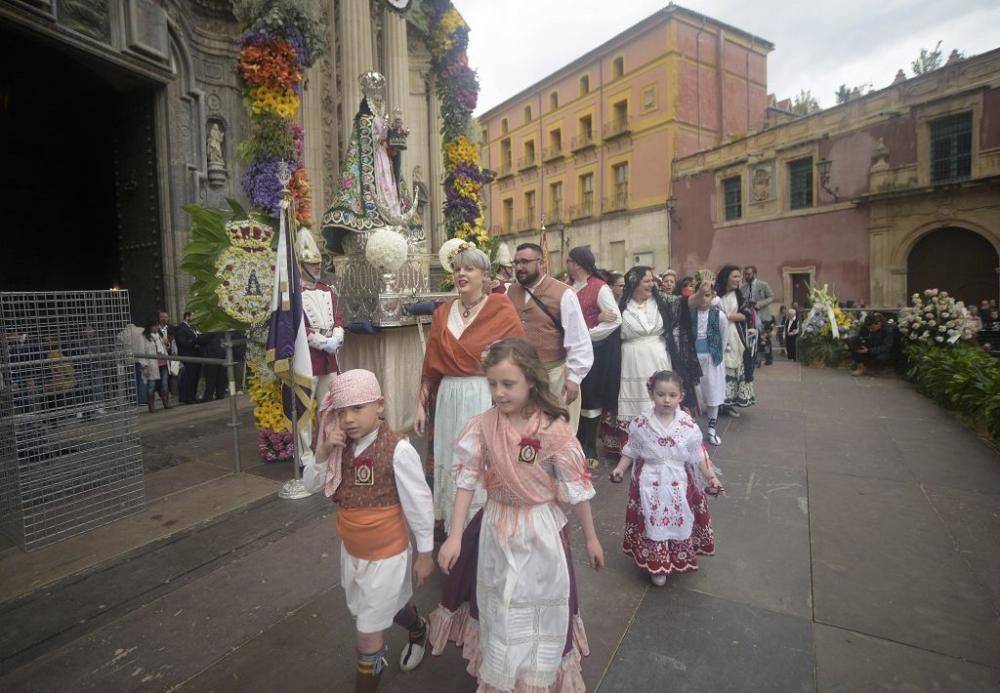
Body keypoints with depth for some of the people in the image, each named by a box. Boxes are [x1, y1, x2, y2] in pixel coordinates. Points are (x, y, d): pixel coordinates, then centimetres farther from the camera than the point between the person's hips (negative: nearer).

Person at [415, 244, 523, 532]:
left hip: (487, 400, -4)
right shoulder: (443, 313, 7)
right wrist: (421, 405, 9)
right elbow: (431, 363, 9)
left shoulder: (502, 310, -6)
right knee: (452, 469, 14)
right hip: (449, 400, 4)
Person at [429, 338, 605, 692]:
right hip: (497, 528, 3)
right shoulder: (483, 425, -13)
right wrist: (454, 536, -11)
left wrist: (591, 537, -1)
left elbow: (577, 487, -10)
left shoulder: (554, 429, -20)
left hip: (541, 529, -2)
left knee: (542, 609, 17)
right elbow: (467, 481, -8)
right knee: (497, 609, 22)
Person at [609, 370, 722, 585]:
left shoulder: (688, 425, -10)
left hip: (679, 483, 1)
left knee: (681, 521, 13)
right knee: (652, 522, 6)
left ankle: (680, 560, 38)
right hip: (650, 483, -1)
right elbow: (631, 450, 0)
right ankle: (656, 566, 25)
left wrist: (711, 477, -6)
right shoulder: (641, 423, -11)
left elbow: (699, 455, 0)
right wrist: (620, 469, -10)